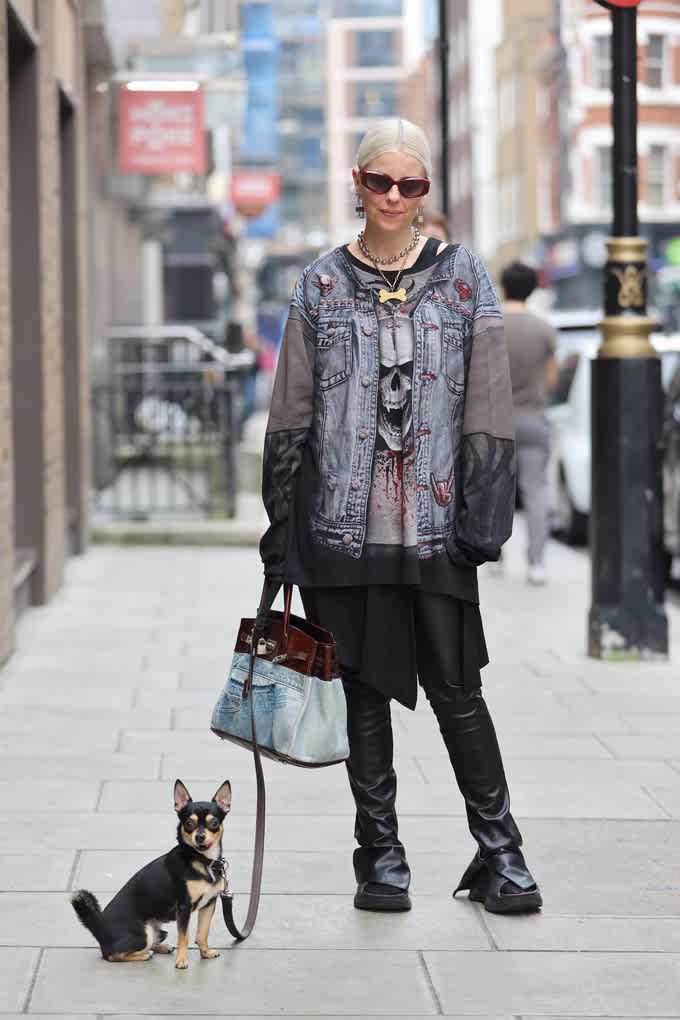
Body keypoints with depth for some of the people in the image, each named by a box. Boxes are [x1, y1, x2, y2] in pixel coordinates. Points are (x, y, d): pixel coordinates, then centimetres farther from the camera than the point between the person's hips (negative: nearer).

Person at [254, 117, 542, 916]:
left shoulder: (463, 279, 4)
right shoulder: (321, 287, 6)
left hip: (434, 526, -1)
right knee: (365, 693, 6)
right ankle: (380, 855, 16)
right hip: (344, 526, 1)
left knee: (456, 691, 0)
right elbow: (290, 418, 8)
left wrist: (483, 518, -5)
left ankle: (498, 853, 11)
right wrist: (282, 528, 4)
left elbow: (488, 411, 2)